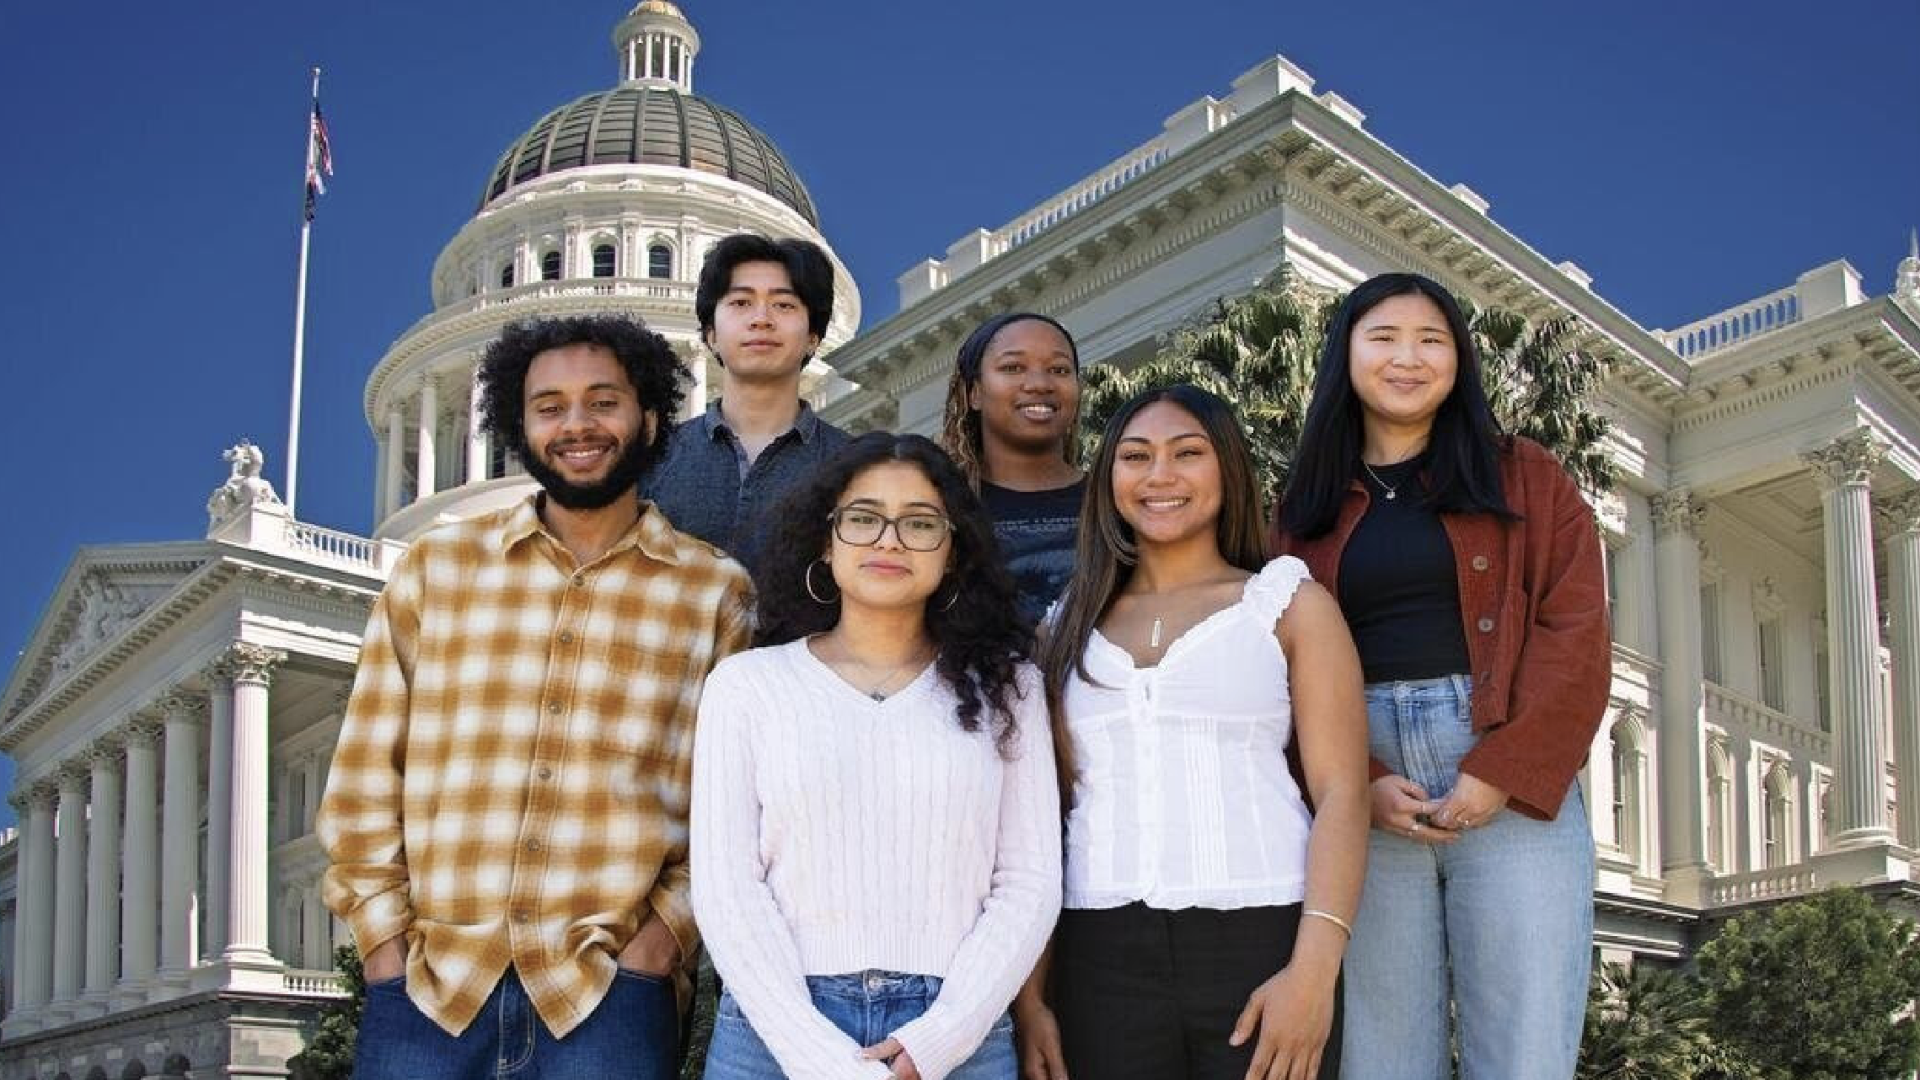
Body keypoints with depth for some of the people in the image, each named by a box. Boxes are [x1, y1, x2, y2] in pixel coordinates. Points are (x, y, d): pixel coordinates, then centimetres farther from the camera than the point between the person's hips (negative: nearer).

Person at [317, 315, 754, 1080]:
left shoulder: (715, 591, 4)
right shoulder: (435, 566, 8)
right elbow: (364, 773, 8)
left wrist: (669, 928, -5)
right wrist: (383, 936, 0)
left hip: (611, 989, -1)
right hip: (425, 980, 1)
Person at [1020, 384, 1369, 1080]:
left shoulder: (1290, 604, 6)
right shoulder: (1068, 627, 14)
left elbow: (1341, 793, -3)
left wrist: (1314, 970, -15)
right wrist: (1029, 991, 2)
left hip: (1259, 939, -2)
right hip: (1101, 953, 2)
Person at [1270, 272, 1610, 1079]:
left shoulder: (1525, 477, 11)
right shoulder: (1307, 510, 14)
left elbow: (1575, 633, 0)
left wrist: (1504, 772, -11)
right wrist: (1359, 784, -9)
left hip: (1515, 790, -1)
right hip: (1361, 802, 1)